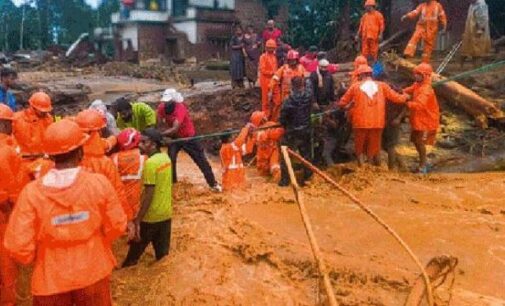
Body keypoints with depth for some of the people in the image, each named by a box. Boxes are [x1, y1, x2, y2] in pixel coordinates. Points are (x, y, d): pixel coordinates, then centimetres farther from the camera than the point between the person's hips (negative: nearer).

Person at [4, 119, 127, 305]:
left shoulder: (31, 192, -19)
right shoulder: (99, 183, -17)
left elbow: (18, 246, -16)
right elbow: (116, 226, -8)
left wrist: (37, 257, 5)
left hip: (51, 279, 0)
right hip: (93, 273, 1)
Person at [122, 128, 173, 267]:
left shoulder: (150, 163, -21)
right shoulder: (166, 158, 4)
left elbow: (148, 195, -23)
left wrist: (138, 220, -19)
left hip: (151, 216, -7)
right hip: (166, 214, 7)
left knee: (135, 250, 12)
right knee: (163, 253, 15)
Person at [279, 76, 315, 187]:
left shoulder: (289, 100, -20)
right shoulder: (308, 95, -12)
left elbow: (283, 117, -12)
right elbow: (309, 83, 11)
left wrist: (285, 126, 6)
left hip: (292, 132, -3)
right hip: (305, 131, 4)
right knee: (306, 154, 17)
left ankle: (285, 180, 10)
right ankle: (306, 178, 24)